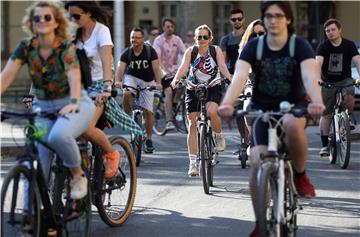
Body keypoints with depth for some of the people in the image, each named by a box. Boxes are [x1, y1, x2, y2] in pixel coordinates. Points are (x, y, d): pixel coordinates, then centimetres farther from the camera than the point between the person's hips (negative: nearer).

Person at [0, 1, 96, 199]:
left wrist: (74, 103, -48)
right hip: (42, 107, 3)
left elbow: (74, 77, -30)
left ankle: (78, 175, -9)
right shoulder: (26, 47, -6)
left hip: (71, 104, -3)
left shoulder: (65, 47, -15)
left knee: (58, 135, -35)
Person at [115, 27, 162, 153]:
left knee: (148, 111, -5)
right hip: (132, 77, 1)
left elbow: (156, 68, -27)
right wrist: (117, 81, -48)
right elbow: (120, 68, -28)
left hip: (147, 81, 0)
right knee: (126, 94, -34)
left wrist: (158, 83, -44)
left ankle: (149, 139, 7)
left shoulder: (150, 51, -19)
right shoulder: (127, 53, -17)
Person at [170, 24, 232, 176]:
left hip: (213, 88, -1)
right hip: (193, 88, 1)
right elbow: (183, 67, -19)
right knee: (192, 124, -5)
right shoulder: (190, 51, -5)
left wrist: (228, 77, -39)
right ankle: (193, 162, -1)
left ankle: (219, 136, 0)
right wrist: (176, 79, -38)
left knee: (211, 112, -31)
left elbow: (222, 66, -19)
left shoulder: (216, 50, -5)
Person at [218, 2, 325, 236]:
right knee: (257, 164, -14)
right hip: (263, 109, 2)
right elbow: (239, 77, -25)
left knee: (292, 124, -39)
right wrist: (227, 103, -45)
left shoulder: (300, 46, -13)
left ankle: (300, 175, -12)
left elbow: (310, 76, -30)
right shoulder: (254, 46, -9)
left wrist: (317, 102, -52)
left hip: (293, 106, -2)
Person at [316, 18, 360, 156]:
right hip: (328, 82, 0)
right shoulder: (323, 47, -8)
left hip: (345, 80, 0)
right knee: (325, 114, -1)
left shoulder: (349, 45, -6)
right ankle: (325, 145, 6)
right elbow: (318, 63, -23)